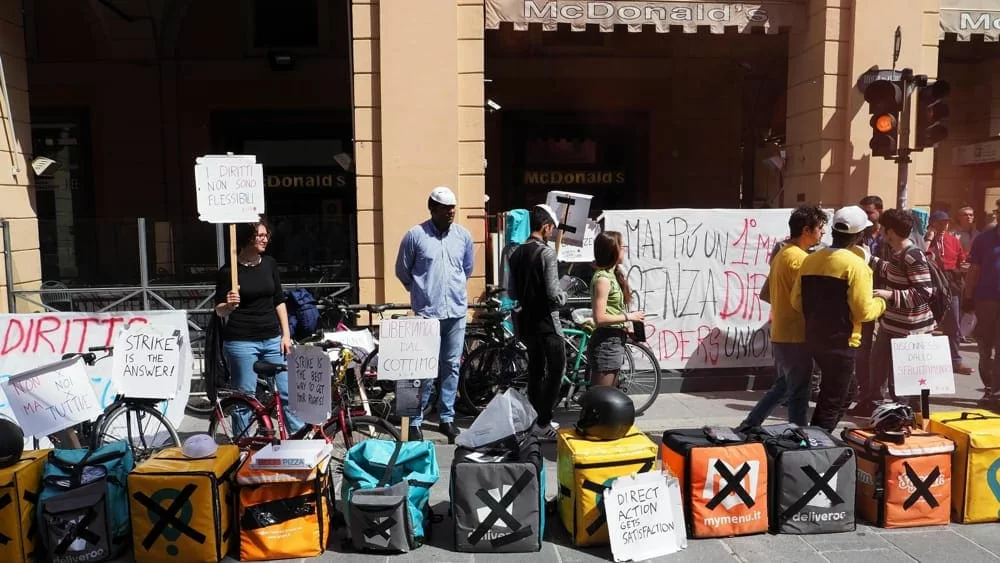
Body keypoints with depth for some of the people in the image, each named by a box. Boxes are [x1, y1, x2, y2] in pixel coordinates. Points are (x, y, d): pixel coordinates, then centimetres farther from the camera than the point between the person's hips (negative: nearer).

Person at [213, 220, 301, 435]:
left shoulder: (270, 264, 7)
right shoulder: (228, 271, -4)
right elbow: (219, 310, 1)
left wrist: (286, 334, 6)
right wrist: (229, 305, -22)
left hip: (272, 339, 4)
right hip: (241, 342, -4)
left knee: (288, 391, 2)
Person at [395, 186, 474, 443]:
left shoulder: (463, 235, 4)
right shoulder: (415, 235, -6)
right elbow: (402, 271, 6)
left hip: (457, 312, 4)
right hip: (427, 313, -4)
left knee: (451, 366, 10)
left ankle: (447, 418, 23)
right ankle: (415, 422, 9)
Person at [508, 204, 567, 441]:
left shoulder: (517, 253, 5)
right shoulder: (547, 252, -17)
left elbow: (511, 293, 10)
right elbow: (554, 295, -21)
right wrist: (563, 297, -1)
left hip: (526, 321, 8)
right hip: (547, 322, -8)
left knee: (535, 370, 15)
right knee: (555, 371, 2)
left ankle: (536, 419, 23)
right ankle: (543, 423, 3)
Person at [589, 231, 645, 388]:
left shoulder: (612, 275, 13)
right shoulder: (602, 278, -16)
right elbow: (600, 318, -21)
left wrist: (627, 329, 6)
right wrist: (628, 316, -13)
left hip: (615, 341, 10)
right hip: (606, 343, -10)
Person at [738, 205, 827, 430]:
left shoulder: (782, 254, 13)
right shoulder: (799, 258, -18)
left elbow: (767, 293, 17)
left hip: (780, 334, 10)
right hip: (796, 337, -9)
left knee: (782, 386, 20)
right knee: (799, 393, 2)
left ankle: (749, 427, 23)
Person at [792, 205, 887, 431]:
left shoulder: (810, 260, 3)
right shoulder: (856, 264, -15)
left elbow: (797, 302, 5)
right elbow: (863, 312, -16)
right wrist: (880, 303, 4)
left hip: (814, 338, 7)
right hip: (842, 342, -7)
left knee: (844, 391, 25)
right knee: (833, 402, 5)